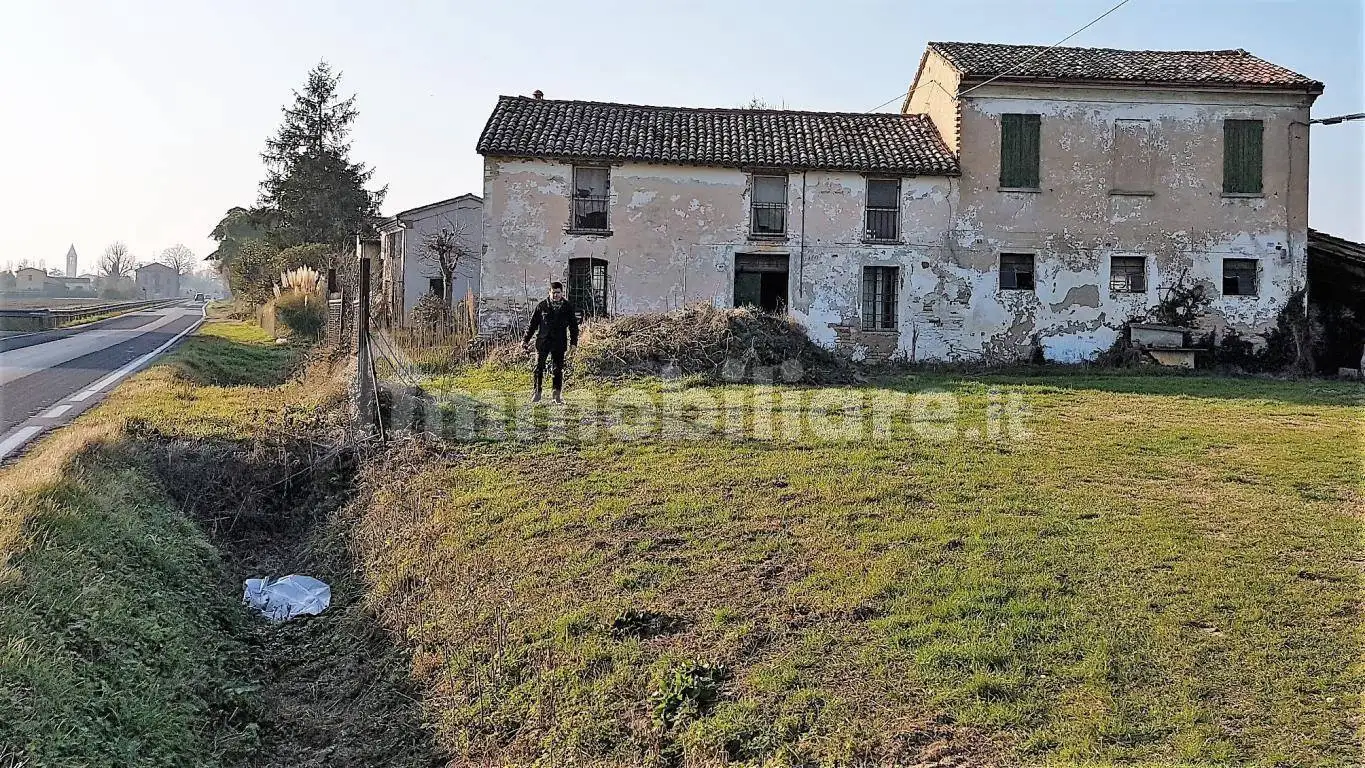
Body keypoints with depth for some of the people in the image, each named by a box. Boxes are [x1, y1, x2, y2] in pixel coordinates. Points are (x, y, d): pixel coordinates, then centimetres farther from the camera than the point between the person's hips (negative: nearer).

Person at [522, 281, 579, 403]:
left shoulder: (568, 306, 3)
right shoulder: (542, 305, 2)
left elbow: (573, 325, 7)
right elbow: (533, 323, 7)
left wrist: (573, 342, 0)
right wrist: (526, 339, 3)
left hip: (559, 343, 0)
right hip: (542, 341, 0)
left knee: (558, 369, 3)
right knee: (539, 367, -1)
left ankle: (558, 395, 12)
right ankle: (537, 393, 7)